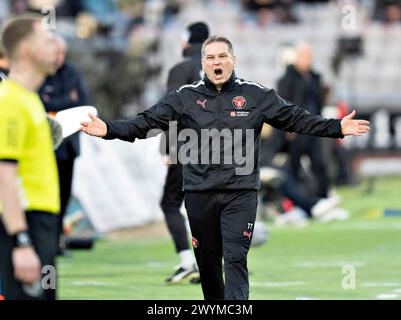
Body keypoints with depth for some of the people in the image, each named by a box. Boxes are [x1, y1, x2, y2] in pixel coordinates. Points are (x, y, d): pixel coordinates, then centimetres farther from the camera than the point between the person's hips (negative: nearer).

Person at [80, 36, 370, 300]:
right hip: (199, 194, 2)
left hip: (241, 193, -2)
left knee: (235, 259, -11)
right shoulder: (185, 98, 5)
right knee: (207, 262, 10)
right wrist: (108, 130, -12)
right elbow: (147, 122, 0)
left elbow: (297, 119, 5)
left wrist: (337, 128, -3)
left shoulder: (257, 96, 4)